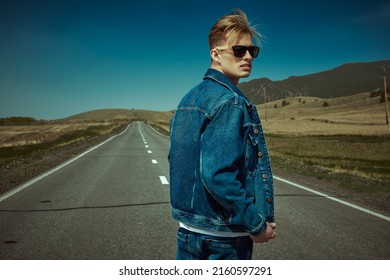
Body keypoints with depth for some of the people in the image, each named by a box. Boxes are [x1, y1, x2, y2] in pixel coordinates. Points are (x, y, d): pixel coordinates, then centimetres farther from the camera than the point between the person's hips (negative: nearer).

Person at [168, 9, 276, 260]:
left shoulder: (188, 100, 9)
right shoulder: (230, 103, -19)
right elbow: (218, 176, -27)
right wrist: (257, 225, -18)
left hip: (187, 227, 8)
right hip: (223, 234, -8)